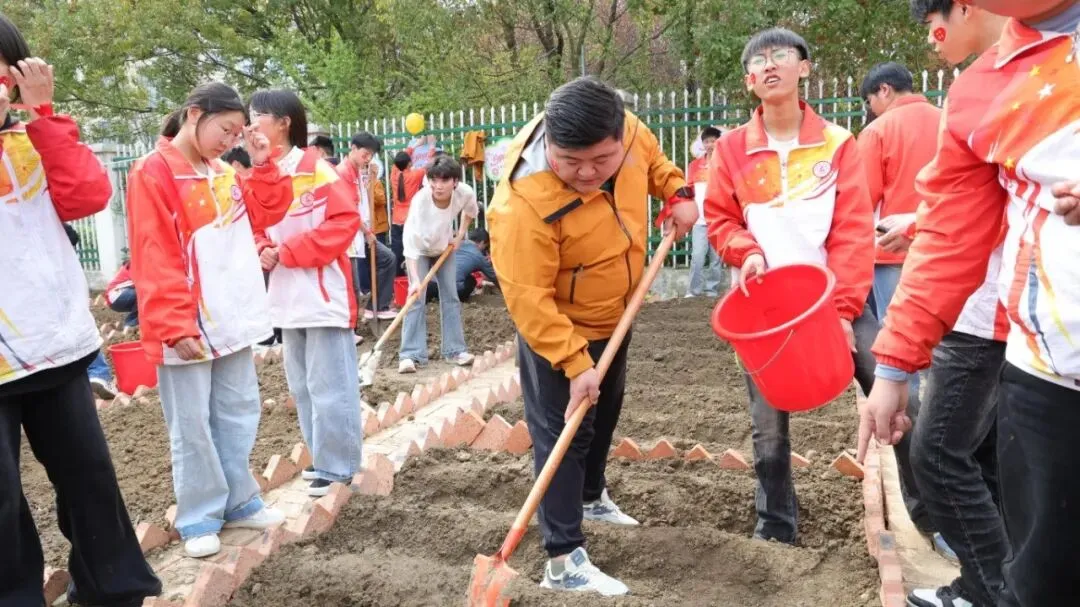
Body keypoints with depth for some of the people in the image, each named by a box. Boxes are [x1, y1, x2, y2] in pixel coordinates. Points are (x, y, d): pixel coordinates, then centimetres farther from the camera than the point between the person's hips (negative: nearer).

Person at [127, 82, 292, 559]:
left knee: (239, 413, 14)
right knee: (193, 425, 3)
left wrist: (263, 166, 3)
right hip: (187, 326, -7)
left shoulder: (224, 174, 11)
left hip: (232, 318, 7)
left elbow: (265, 214, 17)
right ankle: (199, 518, 15)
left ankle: (238, 502, 27)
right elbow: (154, 258, -16)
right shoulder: (153, 172, -11)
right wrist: (176, 324, -19)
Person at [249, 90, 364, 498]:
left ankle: (337, 466, 8)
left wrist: (288, 251, -18)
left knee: (329, 385, -3)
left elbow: (345, 220, -18)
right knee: (302, 385, 15)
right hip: (287, 298, 8)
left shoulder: (315, 168, -11)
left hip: (323, 294, -8)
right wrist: (263, 250, -7)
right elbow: (257, 227, 17)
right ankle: (324, 457, 28)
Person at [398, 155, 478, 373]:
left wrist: (460, 236, -6)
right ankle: (411, 354, -10)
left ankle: (455, 349, 12)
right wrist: (415, 279, -50)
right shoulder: (420, 200, -39)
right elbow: (410, 242, -43)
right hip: (421, 249, -4)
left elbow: (470, 211, 1)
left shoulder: (466, 193, -28)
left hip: (445, 247, 4)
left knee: (451, 297, 4)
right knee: (416, 299, -12)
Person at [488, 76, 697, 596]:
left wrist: (676, 192, -5)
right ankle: (564, 561, 7)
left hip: (612, 317, 8)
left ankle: (592, 497, 49)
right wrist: (574, 362, -32)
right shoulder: (524, 201, -38)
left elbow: (651, 157, 7)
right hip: (557, 329, -7)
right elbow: (528, 297, -32)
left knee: (605, 413, 24)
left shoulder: (626, 132, -20)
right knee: (564, 433, -3)